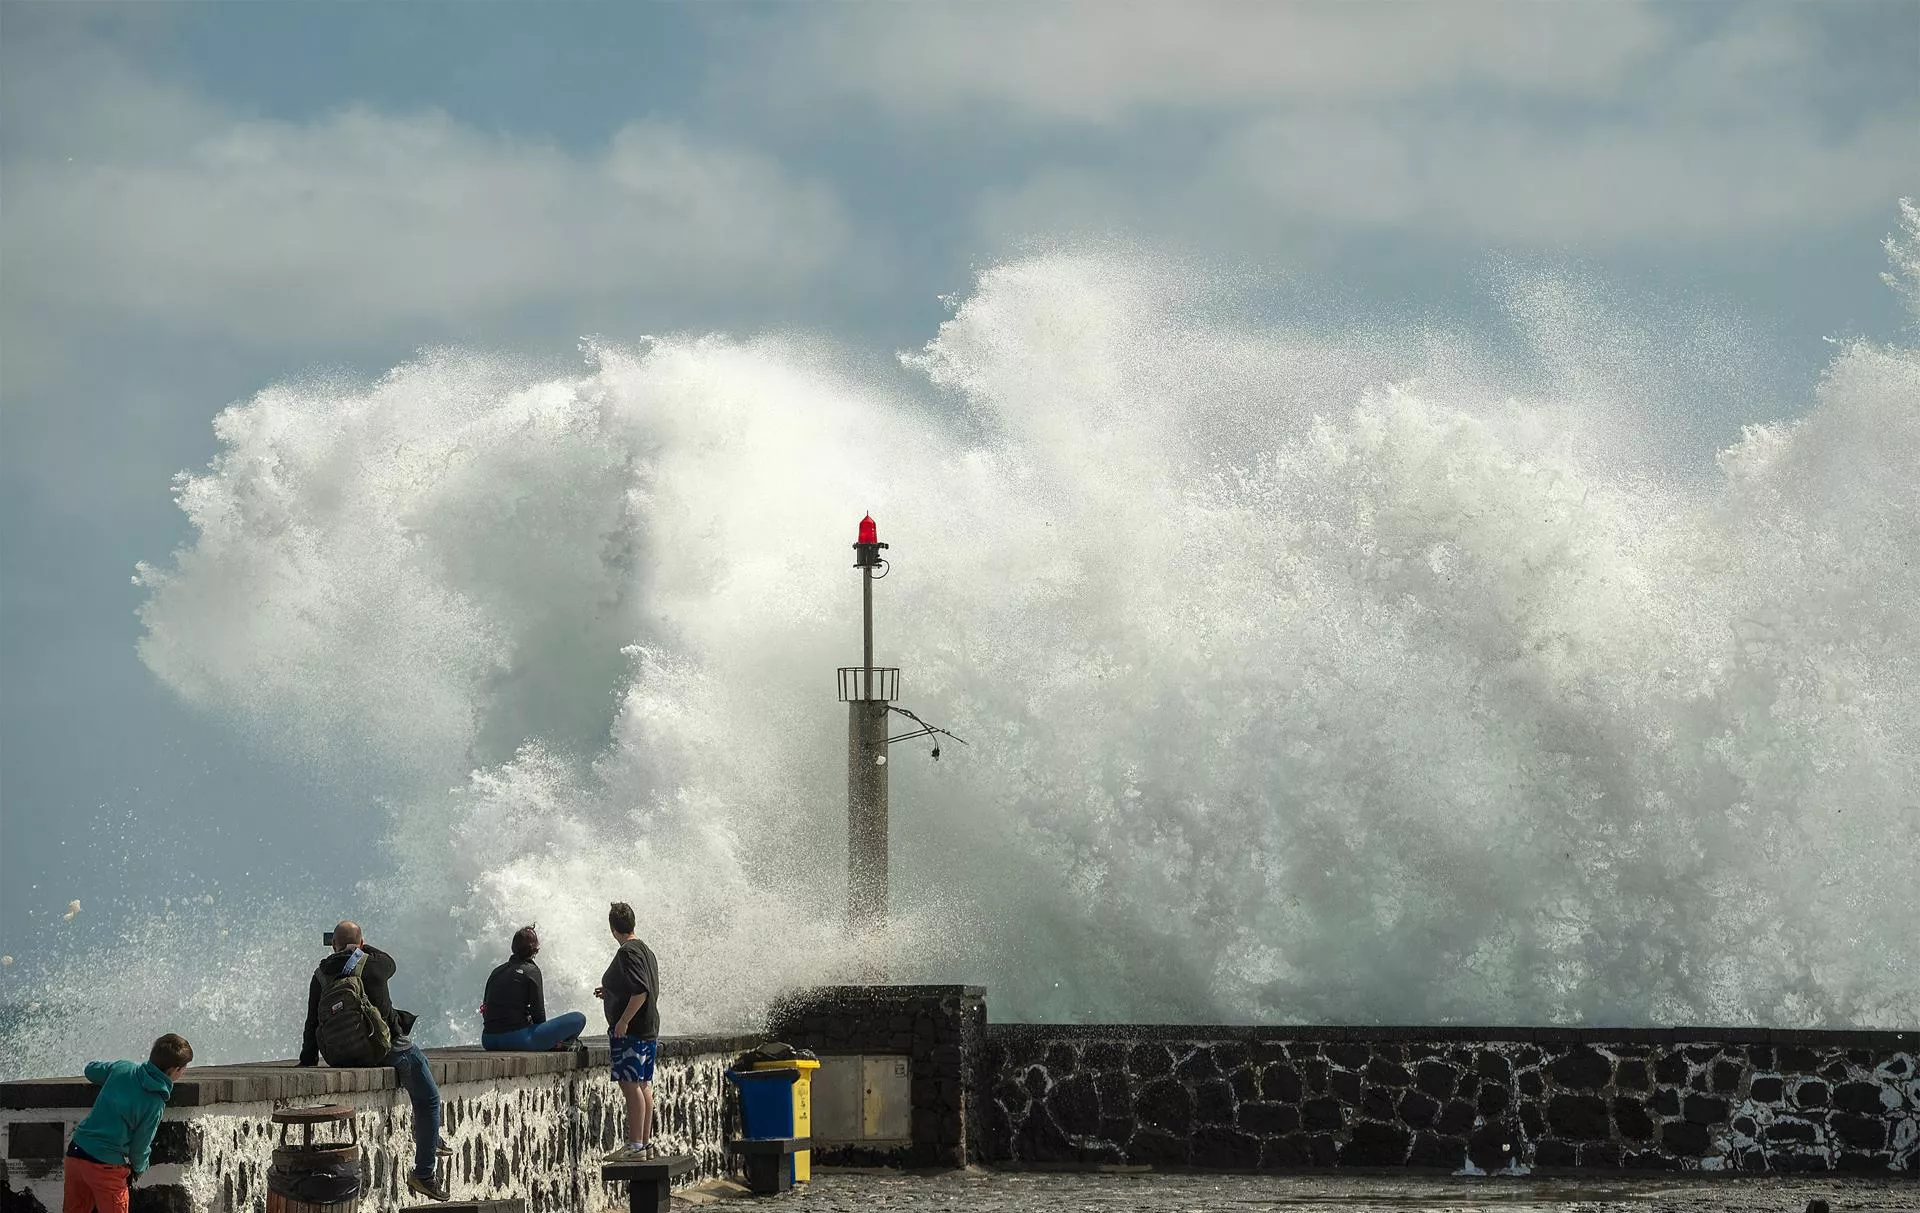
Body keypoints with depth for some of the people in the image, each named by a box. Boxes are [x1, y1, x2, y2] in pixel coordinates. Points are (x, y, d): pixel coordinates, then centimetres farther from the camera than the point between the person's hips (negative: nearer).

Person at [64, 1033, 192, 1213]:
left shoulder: (122, 1068, 1)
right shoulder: (155, 1103, -13)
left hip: (76, 1153, 6)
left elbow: (91, 1070, 22)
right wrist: (138, 1169, 17)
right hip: (107, 1167, -6)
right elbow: (140, 1146, -4)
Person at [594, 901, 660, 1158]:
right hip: (649, 1030, 10)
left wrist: (623, 1021, -21)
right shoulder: (646, 951, 15)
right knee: (644, 1085, 13)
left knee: (631, 1085, -10)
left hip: (629, 1030, -10)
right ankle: (646, 1142, 17)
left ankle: (635, 1144, -12)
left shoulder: (628, 953, -14)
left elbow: (640, 991, -23)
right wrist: (609, 992, 30)